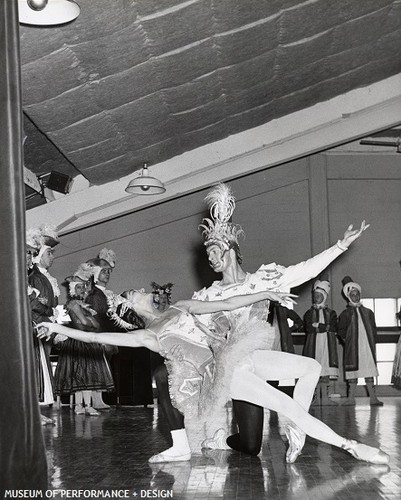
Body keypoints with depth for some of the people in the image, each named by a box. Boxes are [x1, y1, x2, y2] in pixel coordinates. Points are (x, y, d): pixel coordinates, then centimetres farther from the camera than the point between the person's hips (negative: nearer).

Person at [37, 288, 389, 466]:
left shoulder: (181, 307, 21)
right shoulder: (146, 336, 6)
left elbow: (226, 305, 17)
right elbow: (95, 336, -4)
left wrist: (266, 293, 11)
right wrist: (58, 329, -9)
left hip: (238, 354, 7)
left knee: (310, 366, 2)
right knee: (287, 405, -18)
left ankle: (295, 432, 9)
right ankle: (348, 446, -12)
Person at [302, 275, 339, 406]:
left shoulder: (331, 313, 15)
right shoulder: (309, 313, 13)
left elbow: (333, 328, 0)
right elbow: (308, 328, -3)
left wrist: (317, 325, -6)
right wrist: (325, 327, -7)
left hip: (327, 345, 1)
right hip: (314, 344, -1)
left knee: (326, 372, -4)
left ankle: (325, 398, -3)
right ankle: (318, 398, -3)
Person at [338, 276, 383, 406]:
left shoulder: (368, 312, 14)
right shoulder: (346, 313, 7)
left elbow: (374, 330, 14)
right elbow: (341, 331, 7)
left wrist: (373, 343, 4)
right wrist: (346, 339, -6)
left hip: (367, 346, 2)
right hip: (352, 347, -2)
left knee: (369, 370, 0)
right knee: (352, 371, -2)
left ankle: (373, 398, 2)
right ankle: (351, 398, 3)